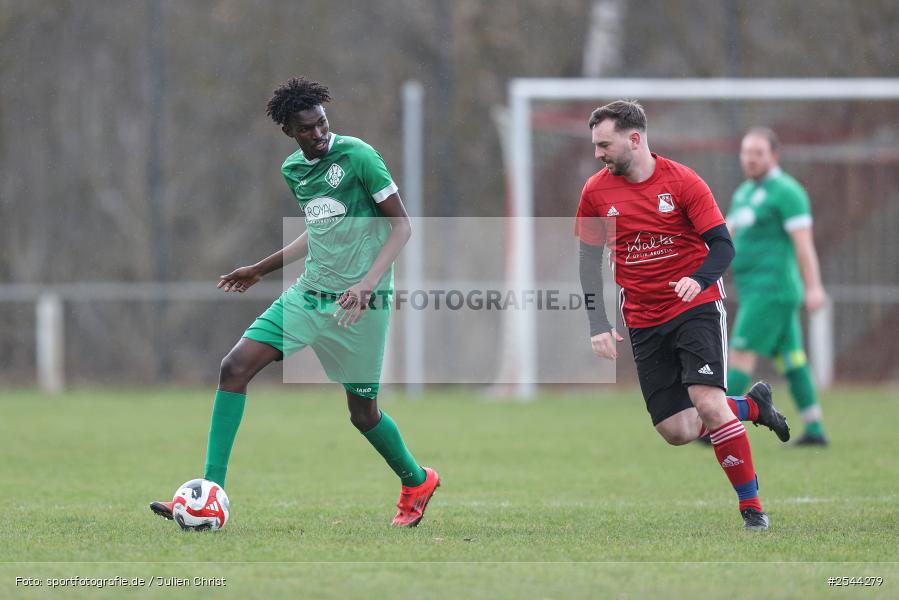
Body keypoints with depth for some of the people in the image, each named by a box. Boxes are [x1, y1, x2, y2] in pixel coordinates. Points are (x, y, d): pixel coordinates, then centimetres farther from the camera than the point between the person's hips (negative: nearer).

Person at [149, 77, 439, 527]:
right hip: (309, 292, 6)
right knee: (235, 367, -9)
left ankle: (416, 482, 34)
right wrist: (260, 270, 27)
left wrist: (368, 282, -21)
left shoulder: (358, 156, -11)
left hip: (360, 304, -6)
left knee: (362, 411, 3)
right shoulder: (293, 169, 10)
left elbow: (401, 224, -9)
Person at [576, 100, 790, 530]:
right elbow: (589, 260, 9)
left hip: (696, 307, -4)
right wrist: (598, 326, 1)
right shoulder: (596, 192, 0)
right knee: (677, 431, -2)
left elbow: (722, 245, -9)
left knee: (708, 403, -23)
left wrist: (699, 280, -29)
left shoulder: (682, 181, -9)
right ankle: (753, 405, 26)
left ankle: (751, 505, -10)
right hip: (644, 323, 4)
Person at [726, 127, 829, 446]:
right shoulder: (744, 193, 19)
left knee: (741, 354, -13)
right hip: (754, 289, 9)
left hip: (773, 287, -9)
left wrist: (814, 287, -21)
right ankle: (815, 429, 12)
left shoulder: (785, 190, -9)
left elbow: (803, 241, -15)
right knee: (792, 359, 9)